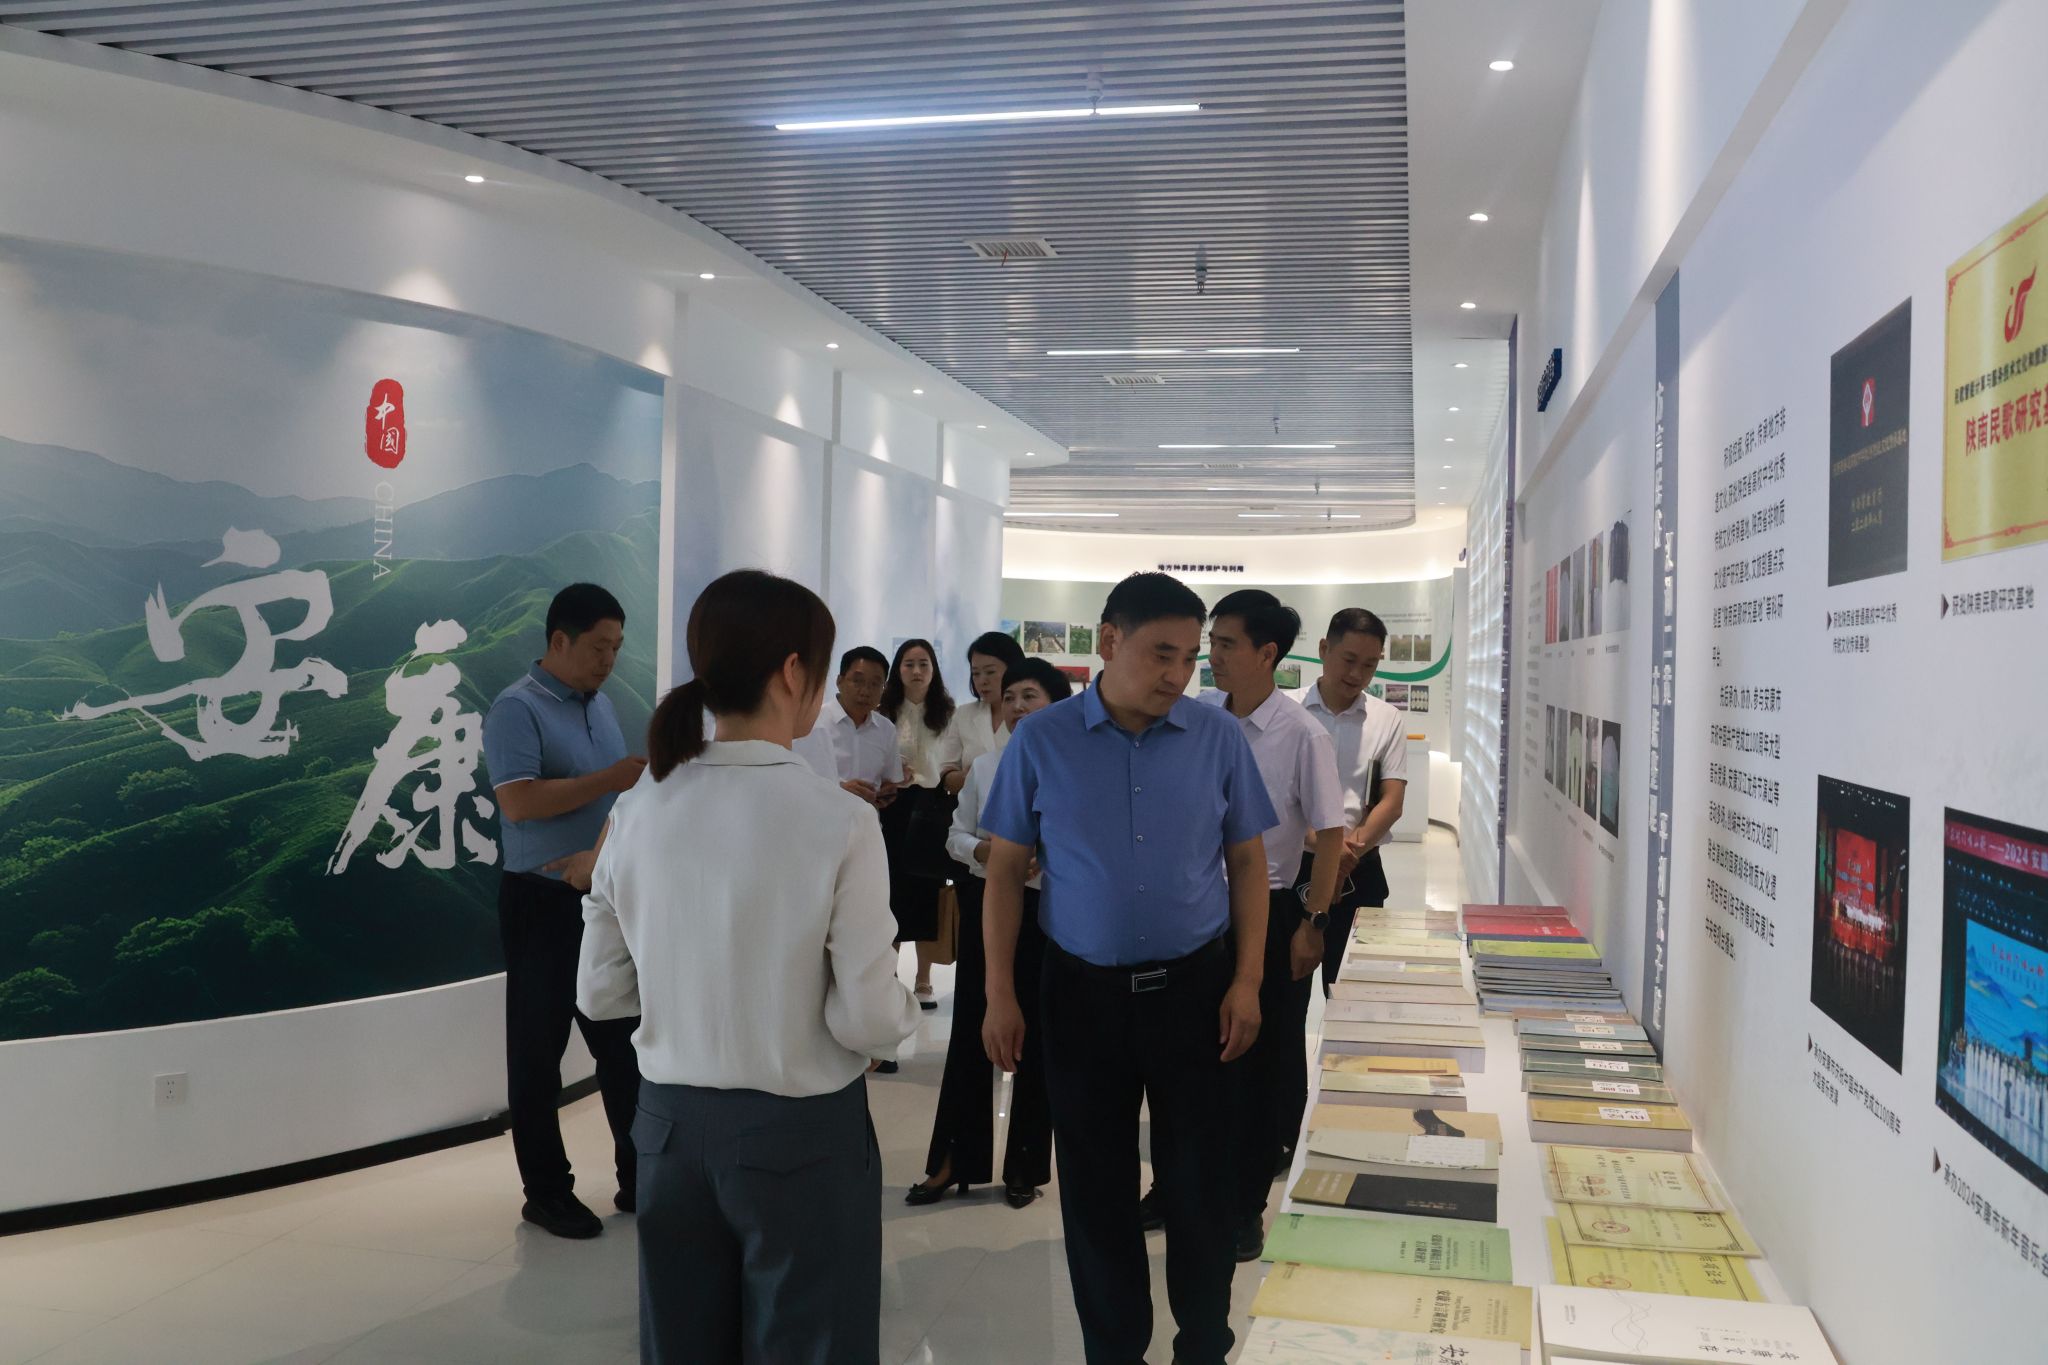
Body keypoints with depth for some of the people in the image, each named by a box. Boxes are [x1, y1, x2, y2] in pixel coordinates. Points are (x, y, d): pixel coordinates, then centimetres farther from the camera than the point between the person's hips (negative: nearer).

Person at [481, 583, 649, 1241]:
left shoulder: (601, 704, 11)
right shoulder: (516, 709, -13)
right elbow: (519, 802, -25)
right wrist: (614, 777, -24)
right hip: (543, 900, -7)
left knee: (624, 1040, 11)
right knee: (539, 1051, 5)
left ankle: (639, 1178, 20)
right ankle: (546, 1192, 17)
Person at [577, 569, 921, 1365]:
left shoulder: (638, 813, -6)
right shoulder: (840, 822, -20)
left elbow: (600, 993, 2)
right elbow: (868, 1021, -17)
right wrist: (902, 1006, 3)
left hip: (670, 1124, 5)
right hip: (802, 1135, -4)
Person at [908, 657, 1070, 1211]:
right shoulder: (984, 766, 8)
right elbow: (956, 834, 10)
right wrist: (980, 849, -11)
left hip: (1047, 911, -3)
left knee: (1033, 1037, 8)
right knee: (970, 1031, 7)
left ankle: (1024, 1166, 26)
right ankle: (953, 1161, 22)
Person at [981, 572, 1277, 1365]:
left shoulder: (1219, 738, -3)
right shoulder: (1040, 741, -6)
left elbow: (1247, 862, 3)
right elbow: (1006, 871, -1)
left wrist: (1247, 981, -3)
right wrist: (999, 994, -4)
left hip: (1194, 985, 0)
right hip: (1082, 989, 0)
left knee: (1201, 1177, 10)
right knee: (1095, 1182, 12)